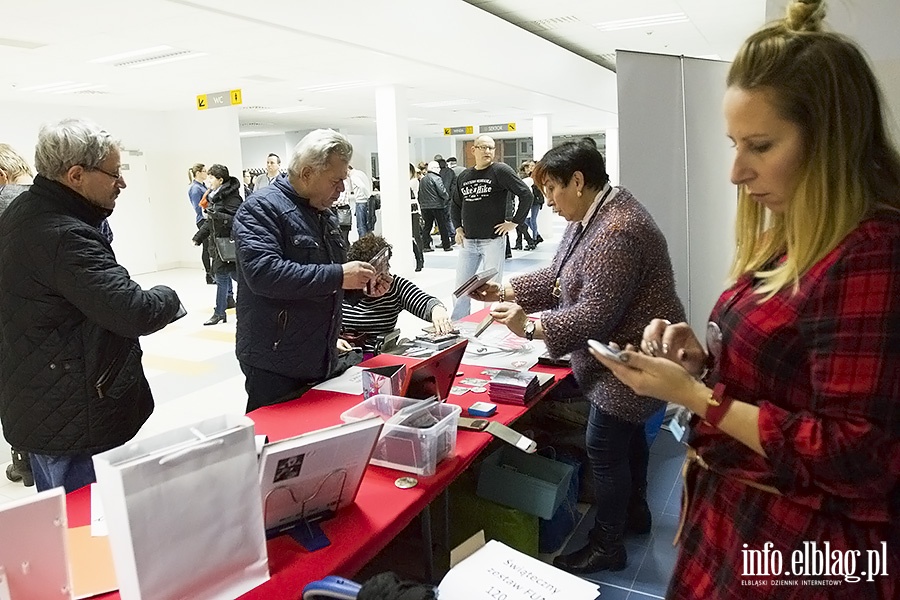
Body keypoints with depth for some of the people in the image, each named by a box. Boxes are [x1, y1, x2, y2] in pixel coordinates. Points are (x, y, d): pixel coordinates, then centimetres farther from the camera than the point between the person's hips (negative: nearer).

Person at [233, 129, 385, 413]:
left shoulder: (325, 213, 15)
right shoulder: (262, 208, -12)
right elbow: (262, 272, -29)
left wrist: (362, 284, 2)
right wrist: (337, 276, -29)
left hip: (321, 360, 8)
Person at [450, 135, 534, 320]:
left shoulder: (500, 170, -6)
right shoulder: (463, 177, 10)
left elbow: (526, 195, -8)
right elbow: (455, 204, 25)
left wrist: (515, 222, -8)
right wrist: (458, 228, 13)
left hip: (493, 240, -5)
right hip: (468, 242, 5)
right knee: (461, 286, 8)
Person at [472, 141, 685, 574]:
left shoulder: (616, 231, -28)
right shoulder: (590, 216, 6)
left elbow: (595, 314, -30)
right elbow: (557, 278, 9)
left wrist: (530, 326, -27)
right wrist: (505, 291, 0)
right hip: (618, 352, 11)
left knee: (604, 445, -2)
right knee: (625, 433, 23)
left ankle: (606, 546, 15)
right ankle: (634, 511, 43)